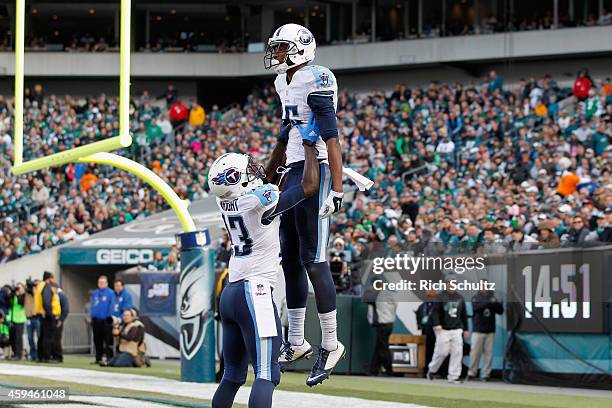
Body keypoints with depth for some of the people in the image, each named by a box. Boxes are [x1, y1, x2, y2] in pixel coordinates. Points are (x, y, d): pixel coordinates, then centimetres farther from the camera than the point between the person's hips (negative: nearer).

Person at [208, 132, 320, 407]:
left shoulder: (225, 201, 8)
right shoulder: (259, 200, -14)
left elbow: (262, 182, 26)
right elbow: (310, 186, -9)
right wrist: (309, 147, 5)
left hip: (229, 294, 8)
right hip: (254, 292, -8)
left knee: (232, 376, 15)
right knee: (266, 376, -14)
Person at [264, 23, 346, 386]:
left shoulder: (316, 82, -14)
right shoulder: (285, 84, 15)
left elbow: (331, 139, -18)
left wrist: (337, 189, -22)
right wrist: (267, 177, 32)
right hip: (294, 173, 10)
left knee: (314, 261, -8)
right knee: (291, 259, 13)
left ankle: (331, 344, 1)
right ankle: (297, 343, 21)